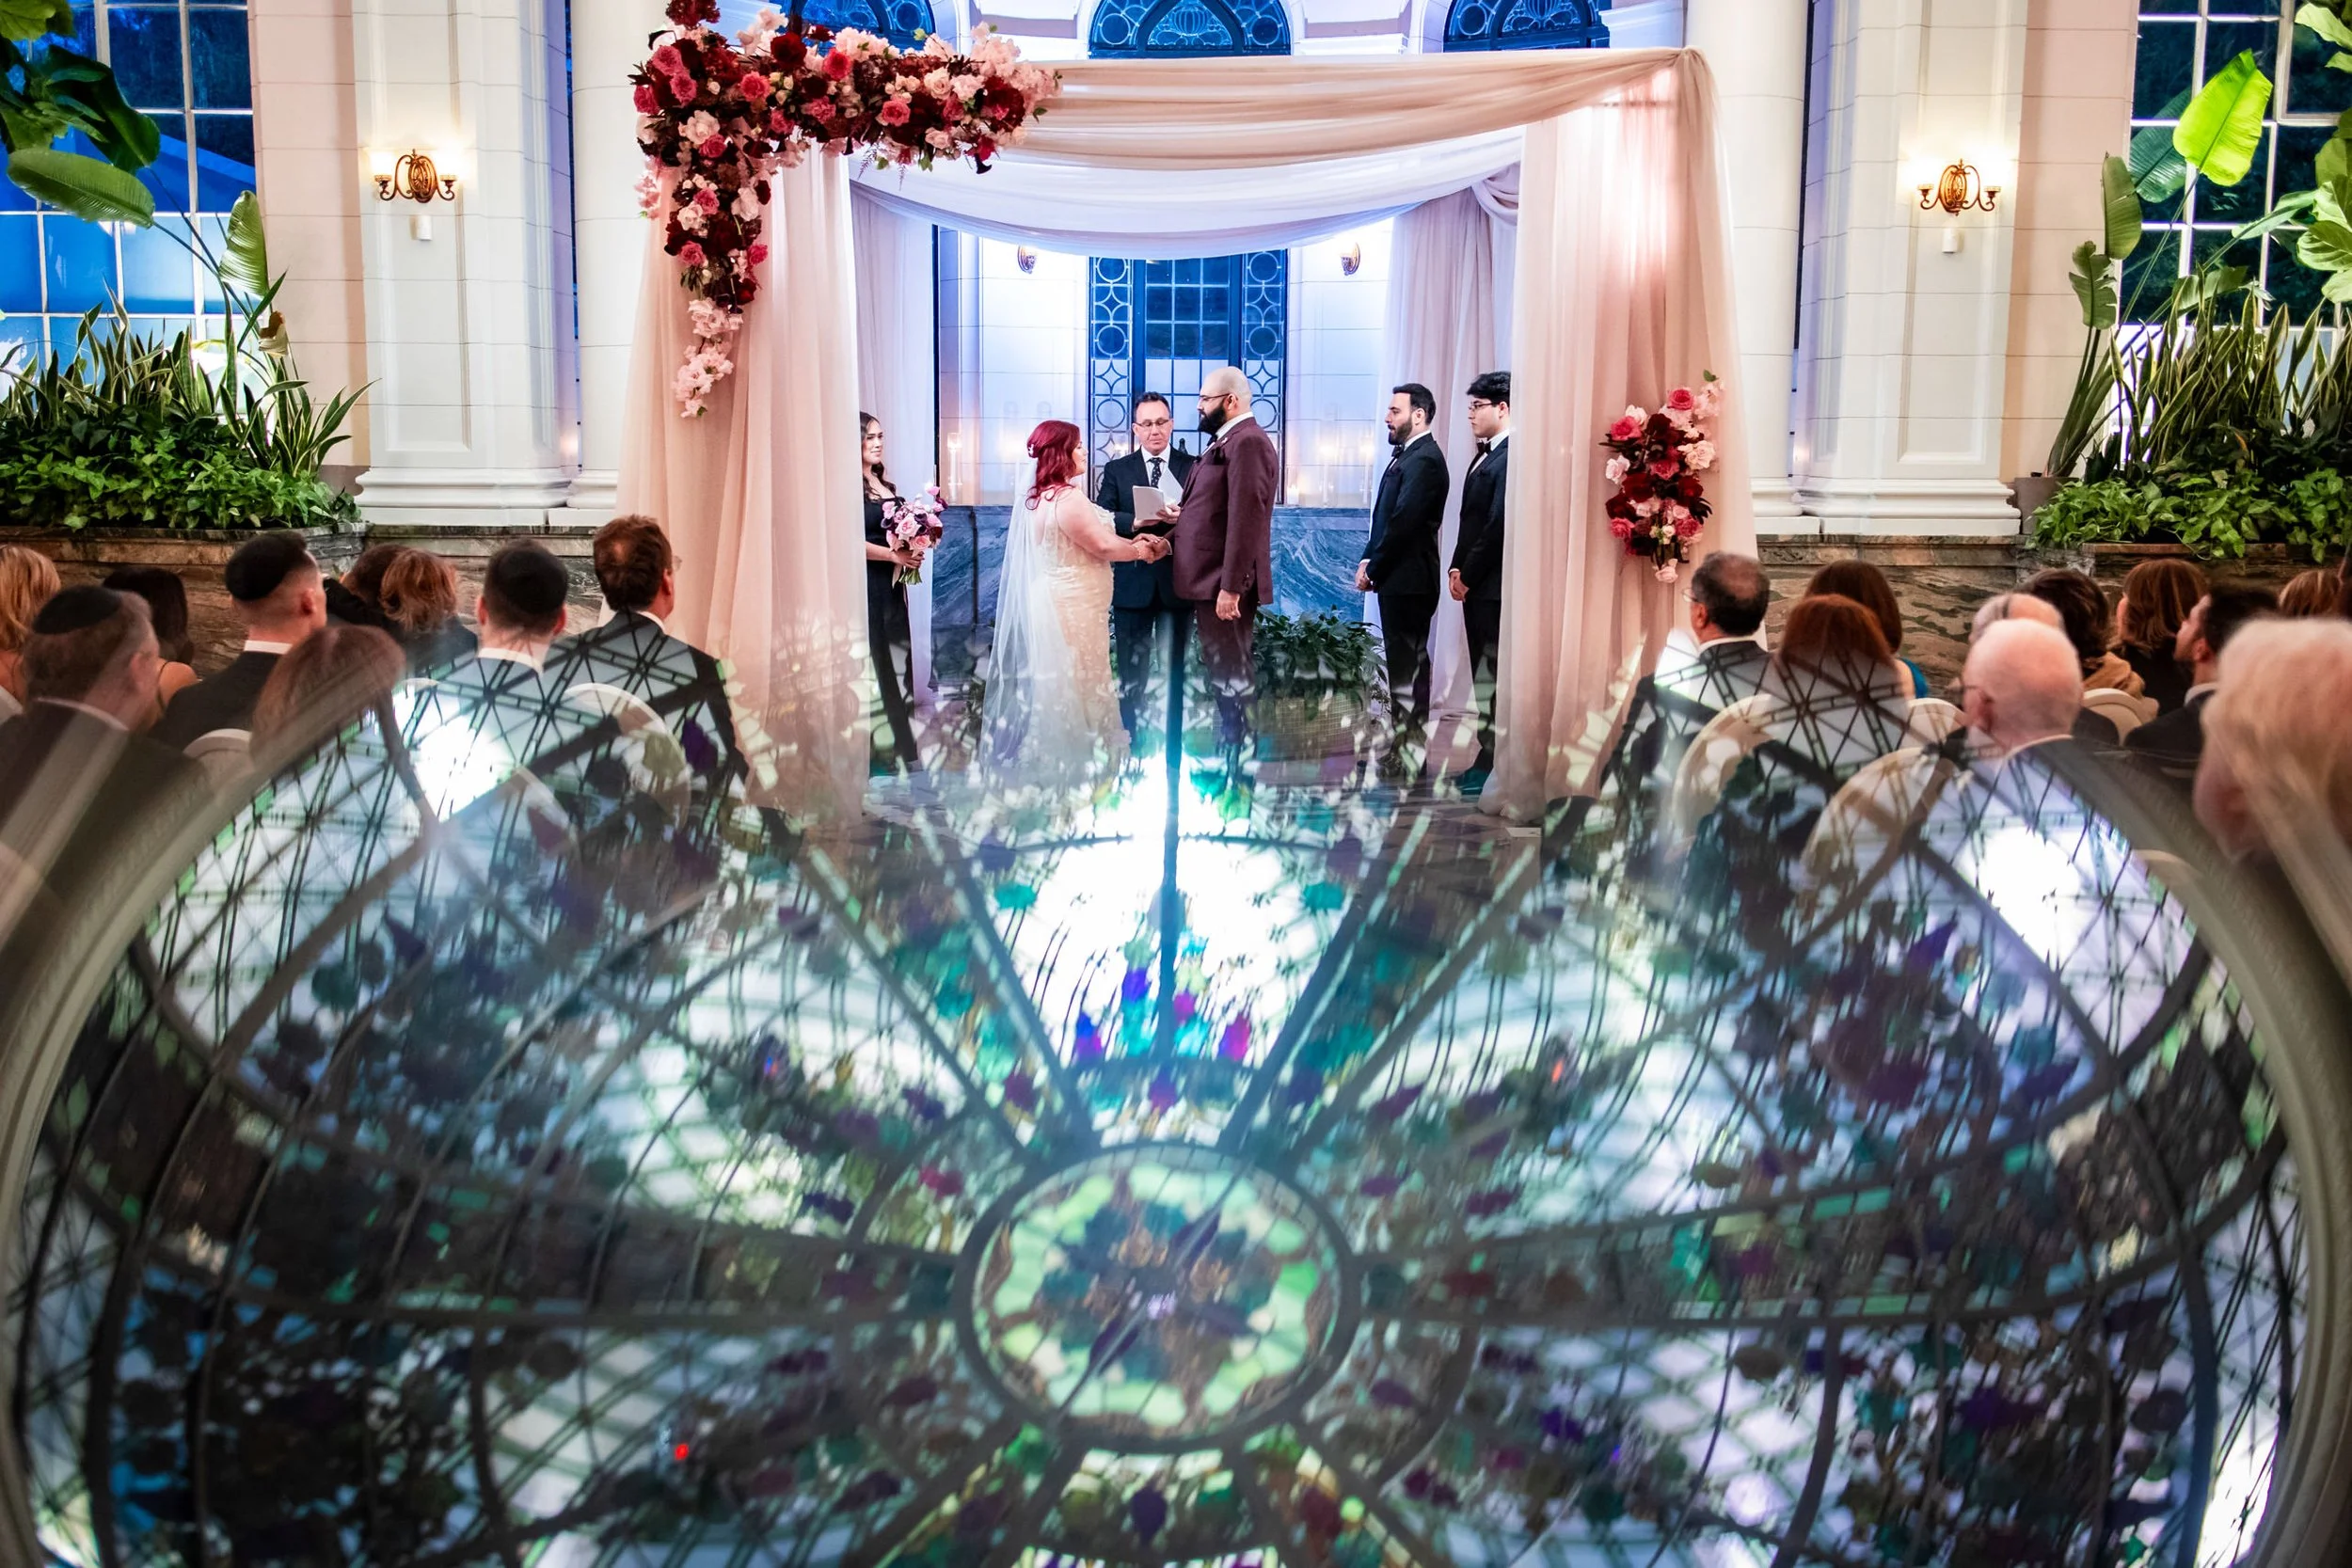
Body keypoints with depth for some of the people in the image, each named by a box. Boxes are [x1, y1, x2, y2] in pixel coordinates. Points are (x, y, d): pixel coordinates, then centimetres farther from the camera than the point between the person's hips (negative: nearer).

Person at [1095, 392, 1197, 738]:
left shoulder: (1192, 467, 4)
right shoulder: (1117, 470, 5)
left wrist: (1183, 517, -24)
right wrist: (1136, 521, -24)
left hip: (1176, 582, 1)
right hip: (1133, 582, 0)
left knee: (1174, 667, 10)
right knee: (1132, 670, 5)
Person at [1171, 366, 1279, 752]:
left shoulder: (1247, 442, -15)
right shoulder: (1227, 441, 18)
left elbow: (1246, 518, -22)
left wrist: (1231, 587, -24)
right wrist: (1185, 516, 7)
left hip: (1225, 582, -10)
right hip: (1210, 577, 10)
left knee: (1230, 675, -5)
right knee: (1221, 670, 15)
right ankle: (1229, 746, 23)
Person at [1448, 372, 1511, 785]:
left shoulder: (1510, 458, -15)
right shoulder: (1486, 456, 16)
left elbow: (1499, 524, -19)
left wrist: (1468, 575, -12)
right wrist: (1458, 568, 8)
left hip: (1493, 584, -10)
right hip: (1476, 584, 10)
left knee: (1491, 674, -5)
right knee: (1485, 673, 12)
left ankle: (1490, 762, -1)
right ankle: (1490, 758, 18)